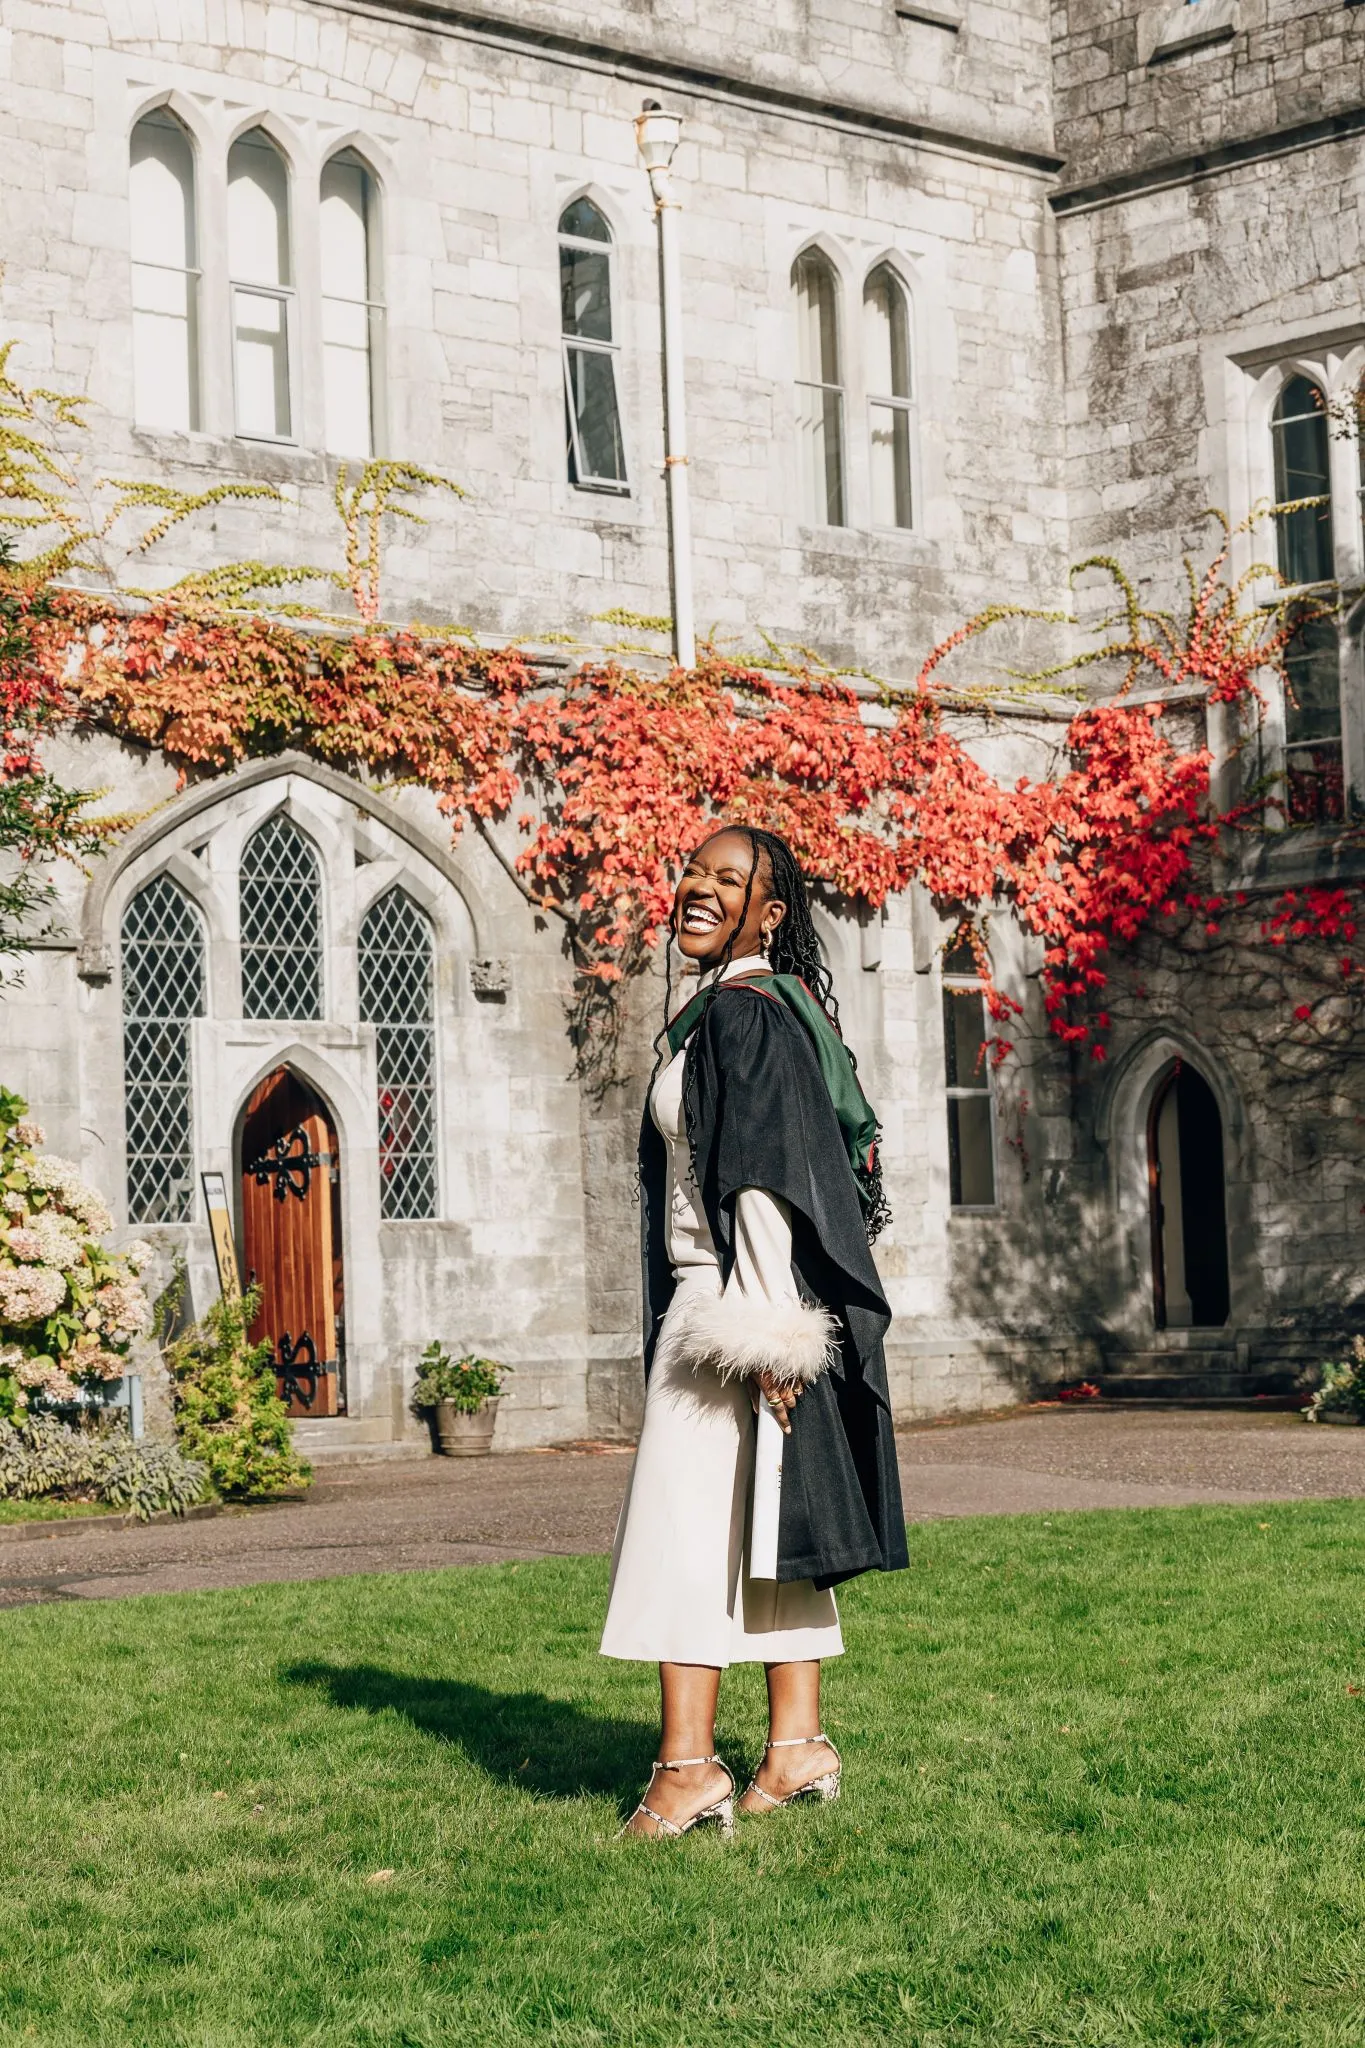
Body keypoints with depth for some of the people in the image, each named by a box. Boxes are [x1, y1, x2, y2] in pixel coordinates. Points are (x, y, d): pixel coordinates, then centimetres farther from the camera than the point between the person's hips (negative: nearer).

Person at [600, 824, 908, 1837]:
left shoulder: (742, 1014, -14)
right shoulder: (770, 1007, 16)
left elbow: (765, 1175, -21)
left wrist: (761, 1326, -24)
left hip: (729, 1299, -10)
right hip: (727, 1303, 10)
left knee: (687, 1521, -8)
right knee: (764, 1529, 10)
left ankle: (688, 1766, -8)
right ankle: (799, 1747, 13)